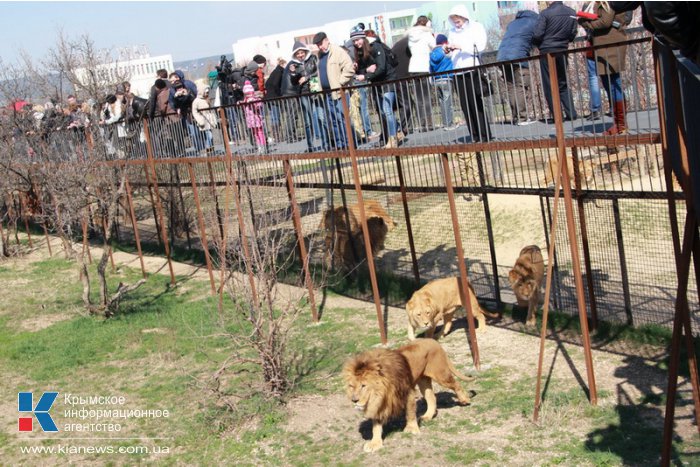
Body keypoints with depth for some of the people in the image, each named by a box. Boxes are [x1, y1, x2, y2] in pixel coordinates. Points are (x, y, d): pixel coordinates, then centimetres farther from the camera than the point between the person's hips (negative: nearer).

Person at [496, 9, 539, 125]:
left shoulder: (512, 23, 28)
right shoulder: (534, 21, 11)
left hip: (502, 57, 6)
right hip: (518, 57, -6)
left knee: (511, 88, 6)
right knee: (522, 88, -7)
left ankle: (514, 118, 4)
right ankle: (522, 118, -14)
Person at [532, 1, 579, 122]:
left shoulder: (546, 13, -11)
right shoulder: (572, 13, 5)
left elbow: (537, 35, -13)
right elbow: (573, 34, 7)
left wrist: (537, 44, 7)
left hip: (547, 52, -5)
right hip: (563, 51, 5)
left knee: (549, 85, 2)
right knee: (563, 84, 15)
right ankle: (571, 114, 8)